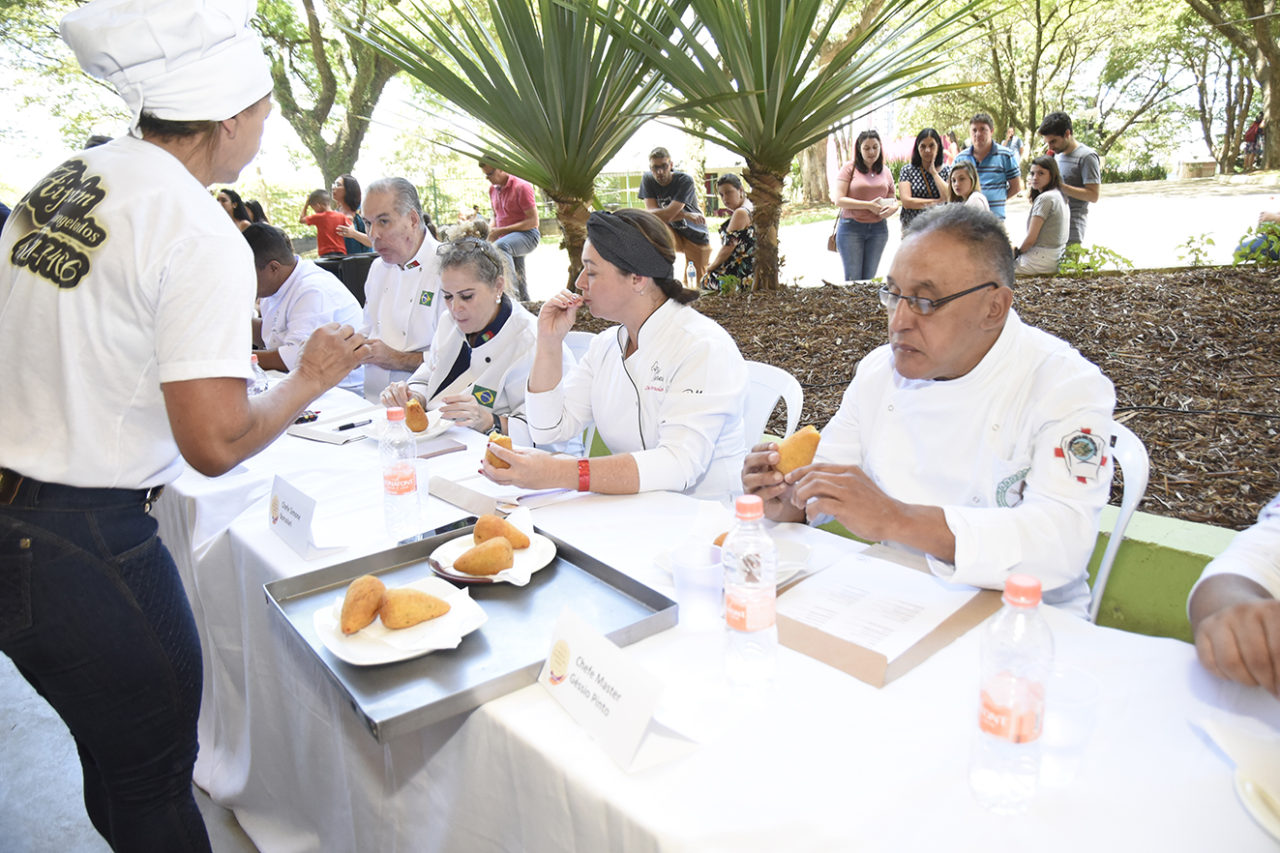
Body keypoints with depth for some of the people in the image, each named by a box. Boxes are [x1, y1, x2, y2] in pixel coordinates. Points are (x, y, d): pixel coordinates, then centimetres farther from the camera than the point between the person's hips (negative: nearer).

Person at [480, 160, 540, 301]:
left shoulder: (521, 187, -11)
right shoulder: (493, 189, 12)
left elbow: (533, 221, -15)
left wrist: (501, 231, -17)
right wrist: (491, 233, 3)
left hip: (527, 234, -8)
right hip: (506, 238, 8)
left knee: (500, 246, -37)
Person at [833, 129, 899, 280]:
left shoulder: (886, 172, 12)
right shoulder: (849, 168, -3)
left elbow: (893, 201, 19)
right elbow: (839, 200, -11)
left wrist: (892, 208, -7)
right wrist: (868, 205, -16)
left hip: (878, 229, 4)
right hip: (851, 228, -4)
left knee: (869, 278, 8)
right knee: (853, 279, -3)